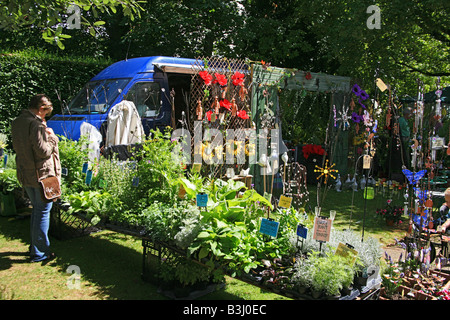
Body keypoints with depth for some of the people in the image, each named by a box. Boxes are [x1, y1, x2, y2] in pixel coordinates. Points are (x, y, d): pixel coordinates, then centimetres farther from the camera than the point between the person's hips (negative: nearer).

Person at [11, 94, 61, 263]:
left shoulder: (16, 123, 9)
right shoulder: (36, 125, -20)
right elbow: (43, 151, -23)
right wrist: (51, 137, -6)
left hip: (24, 174, 9)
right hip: (41, 175, -9)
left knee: (36, 209, 22)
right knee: (42, 212, 1)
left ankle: (34, 246, 32)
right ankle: (39, 253, 10)